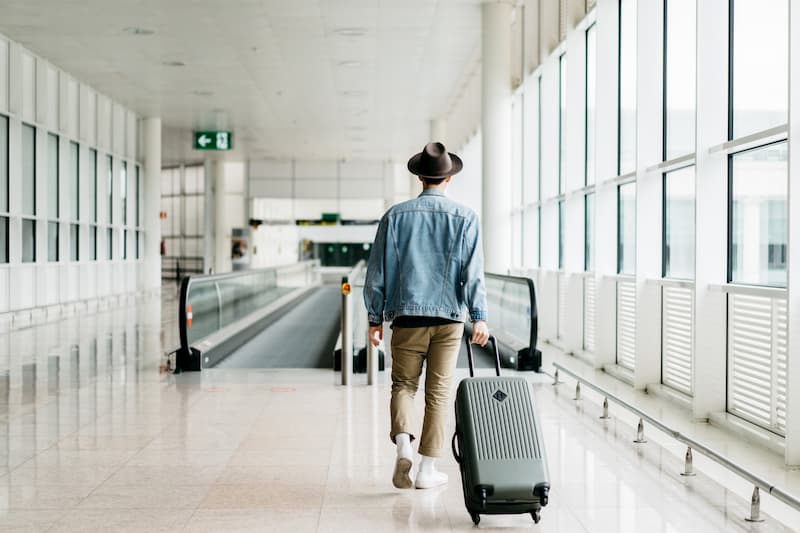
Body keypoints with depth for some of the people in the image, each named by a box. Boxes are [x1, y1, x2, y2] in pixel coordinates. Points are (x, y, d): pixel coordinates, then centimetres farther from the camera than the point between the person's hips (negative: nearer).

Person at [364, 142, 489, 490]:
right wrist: (479, 316, -10)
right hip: (449, 317, 0)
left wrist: (375, 318, 7)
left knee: (403, 384, 13)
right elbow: (473, 271, -7)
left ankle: (403, 445, -10)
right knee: (438, 392, 8)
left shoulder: (396, 216, 2)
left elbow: (378, 270, 2)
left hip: (407, 316, 0)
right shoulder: (465, 218, 2)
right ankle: (427, 469, 12)